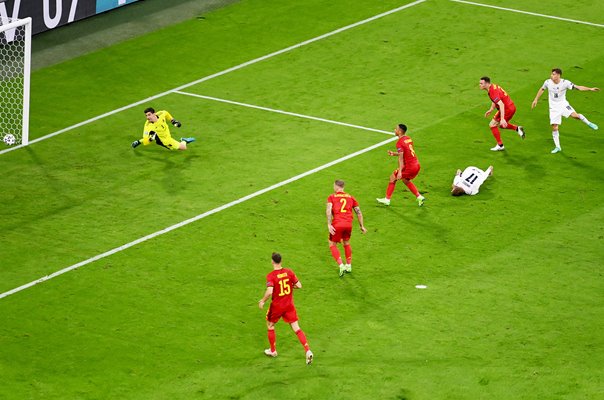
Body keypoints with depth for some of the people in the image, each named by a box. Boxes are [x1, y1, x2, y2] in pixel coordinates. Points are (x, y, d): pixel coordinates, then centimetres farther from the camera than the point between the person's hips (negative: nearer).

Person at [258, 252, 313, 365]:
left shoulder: (271, 276, -18)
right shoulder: (289, 272, -5)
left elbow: (269, 292, -29)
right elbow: (299, 285, -3)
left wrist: (262, 301, -12)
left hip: (276, 306, -3)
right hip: (289, 305, 3)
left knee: (270, 325, 23)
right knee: (297, 329, 4)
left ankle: (273, 351, 34)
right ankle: (308, 351, -12)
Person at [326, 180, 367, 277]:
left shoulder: (332, 197, 9)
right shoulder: (350, 197, 19)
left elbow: (328, 210, -7)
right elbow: (359, 212, 18)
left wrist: (329, 225, -13)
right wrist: (362, 226, 24)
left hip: (337, 225, -4)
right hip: (349, 224, 4)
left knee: (332, 245, 11)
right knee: (346, 243, 28)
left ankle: (341, 265, -5)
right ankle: (349, 265, 29)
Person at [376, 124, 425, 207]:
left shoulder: (400, 142, -15)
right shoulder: (408, 139, 11)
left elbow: (401, 157, -21)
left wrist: (400, 171, -24)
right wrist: (393, 154, 17)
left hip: (409, 167, -8)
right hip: (416, 165, 8)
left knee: (393, 178, 8)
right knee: (406, 180, 28)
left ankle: (387, 199, 13)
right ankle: (419, 197, 22)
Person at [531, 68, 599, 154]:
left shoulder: (565, 83, -15)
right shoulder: (548, 82, -8)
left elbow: (577, 87, -16)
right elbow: (542, 89, 12)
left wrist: (590, 89, -24)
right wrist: (536, 99, 17)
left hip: (563, 104, -2)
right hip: (554, 107, 2)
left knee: (575, 115, -28)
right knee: (554, 128, -1)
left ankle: (588, 123, 2)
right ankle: (557, 147, 15)